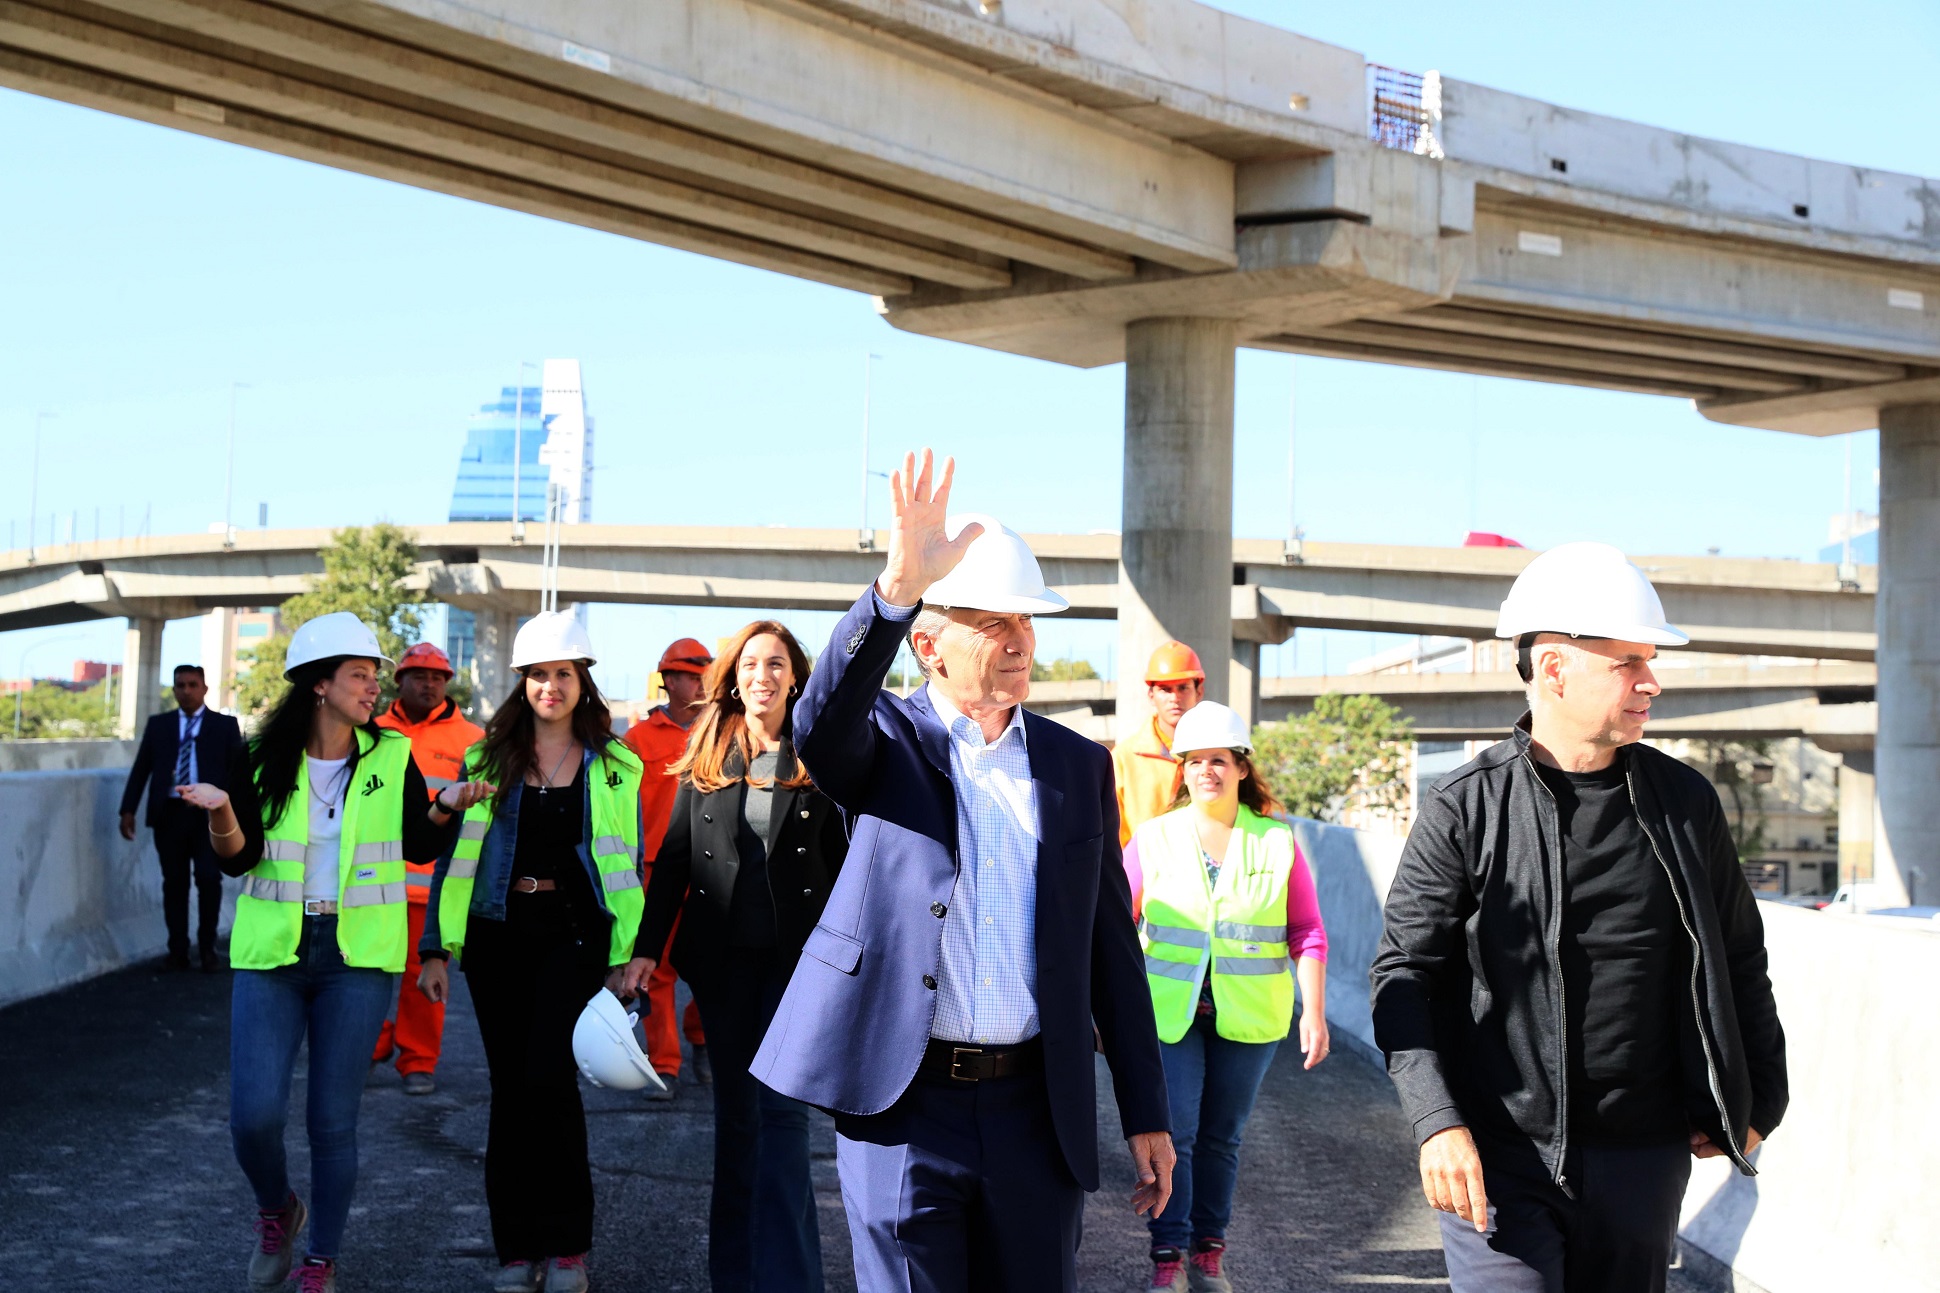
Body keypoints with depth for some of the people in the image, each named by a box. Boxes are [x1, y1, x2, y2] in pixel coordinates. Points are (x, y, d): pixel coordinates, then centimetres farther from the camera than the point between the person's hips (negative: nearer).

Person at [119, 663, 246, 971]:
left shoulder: (225, 725, 7)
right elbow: (141, 768, 9)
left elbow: (239, 771, 5)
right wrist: (128, 809, 0)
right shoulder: (158, 724, 13)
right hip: (169, 814, 2)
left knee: (209, 879, -8)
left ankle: (207, 950, 6)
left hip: (209, 815, -2)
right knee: (174, 883, 4)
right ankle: (177, 952, 11)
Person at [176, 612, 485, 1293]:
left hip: (358, 956, 0)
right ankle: (277, 1211, 24)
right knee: (255, 1114, -9)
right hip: (272, 953, 0)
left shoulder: (391, 758, 2)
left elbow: (419, 848, 9)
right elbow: (238, 857, -4)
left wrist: (443, 809, -11)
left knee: (333, 1121, 2)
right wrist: (221, 812, -24)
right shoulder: (262, 759, 0)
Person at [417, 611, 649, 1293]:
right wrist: (436, 948, 1)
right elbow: (454, 852, 6)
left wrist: (627, 955, -1)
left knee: (549, 1077, -13)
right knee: (510, 1085, 4)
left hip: (573, 935, -2)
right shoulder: (488, 757, 6)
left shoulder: (613, 766, 5)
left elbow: (629, 862, 5)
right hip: (498, 935, 2)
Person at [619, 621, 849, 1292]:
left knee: (781, 1107, -9)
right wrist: (646, 949, 1)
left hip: (797, 953, -3)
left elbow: (845, 860, 2)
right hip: (721, 955, 3)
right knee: (734, 1106, 11)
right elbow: (673, 857, 7)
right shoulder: (706, 759, 6)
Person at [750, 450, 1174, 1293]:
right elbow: (820, 723, -24)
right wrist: (897, 586, -39)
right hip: (903, 1104, -3)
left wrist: (1146, 1114, 9)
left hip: (1036, 1106, 3)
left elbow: (1112, 948, 11)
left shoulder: (1078, 766, 10)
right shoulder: (886, 746, 1)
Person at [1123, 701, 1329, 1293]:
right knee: (1173, 1134, -7)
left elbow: (1307, 933, 4)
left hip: (1248, 1018, 1)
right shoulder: (1153, 839, 0)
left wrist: (1314, 1011, -3)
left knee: (1222, 1136, 9)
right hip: (1168, 1014, -1)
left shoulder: (1277, 843, 1)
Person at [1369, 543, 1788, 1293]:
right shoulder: (1465, 811, -5)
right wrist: (1437, 1122, -16)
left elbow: (1739, 958, 16)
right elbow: (1404, 970, -6)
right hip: (1502, 1156, -4)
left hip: (1644, 1157, 4)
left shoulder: (1685, 802, 6)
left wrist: (1759, 1100, 13)